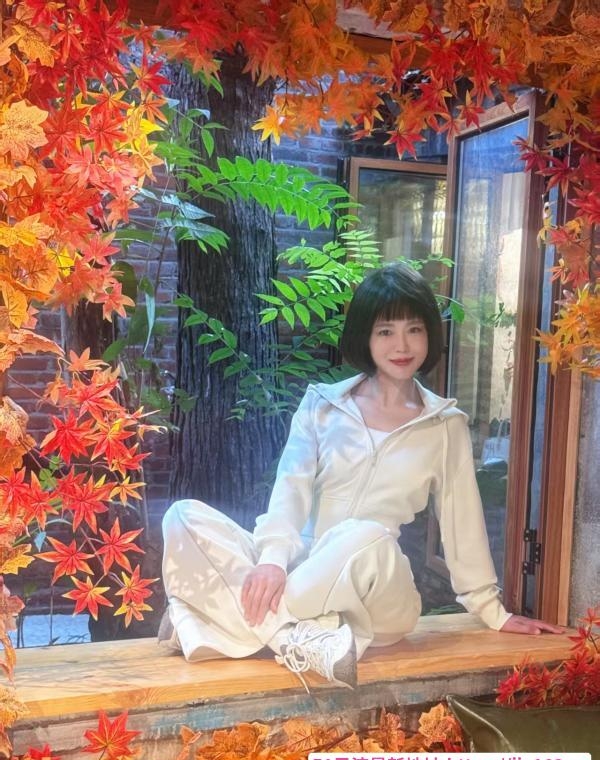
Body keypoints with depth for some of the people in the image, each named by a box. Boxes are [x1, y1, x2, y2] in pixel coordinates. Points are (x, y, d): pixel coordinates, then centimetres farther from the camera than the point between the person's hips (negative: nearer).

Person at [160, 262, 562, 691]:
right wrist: (273, 557, -24)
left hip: (376, 596, -1)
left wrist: (492, 611, 13)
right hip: (301, 572, 2)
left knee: (366, 537, -38)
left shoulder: (446, 426, 5)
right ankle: (300, 637, -35)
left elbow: (461, 517, 10)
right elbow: (292, 487, -6)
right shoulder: (321, 404, 5)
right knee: (185, 517, -22)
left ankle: (238, 622, -28)